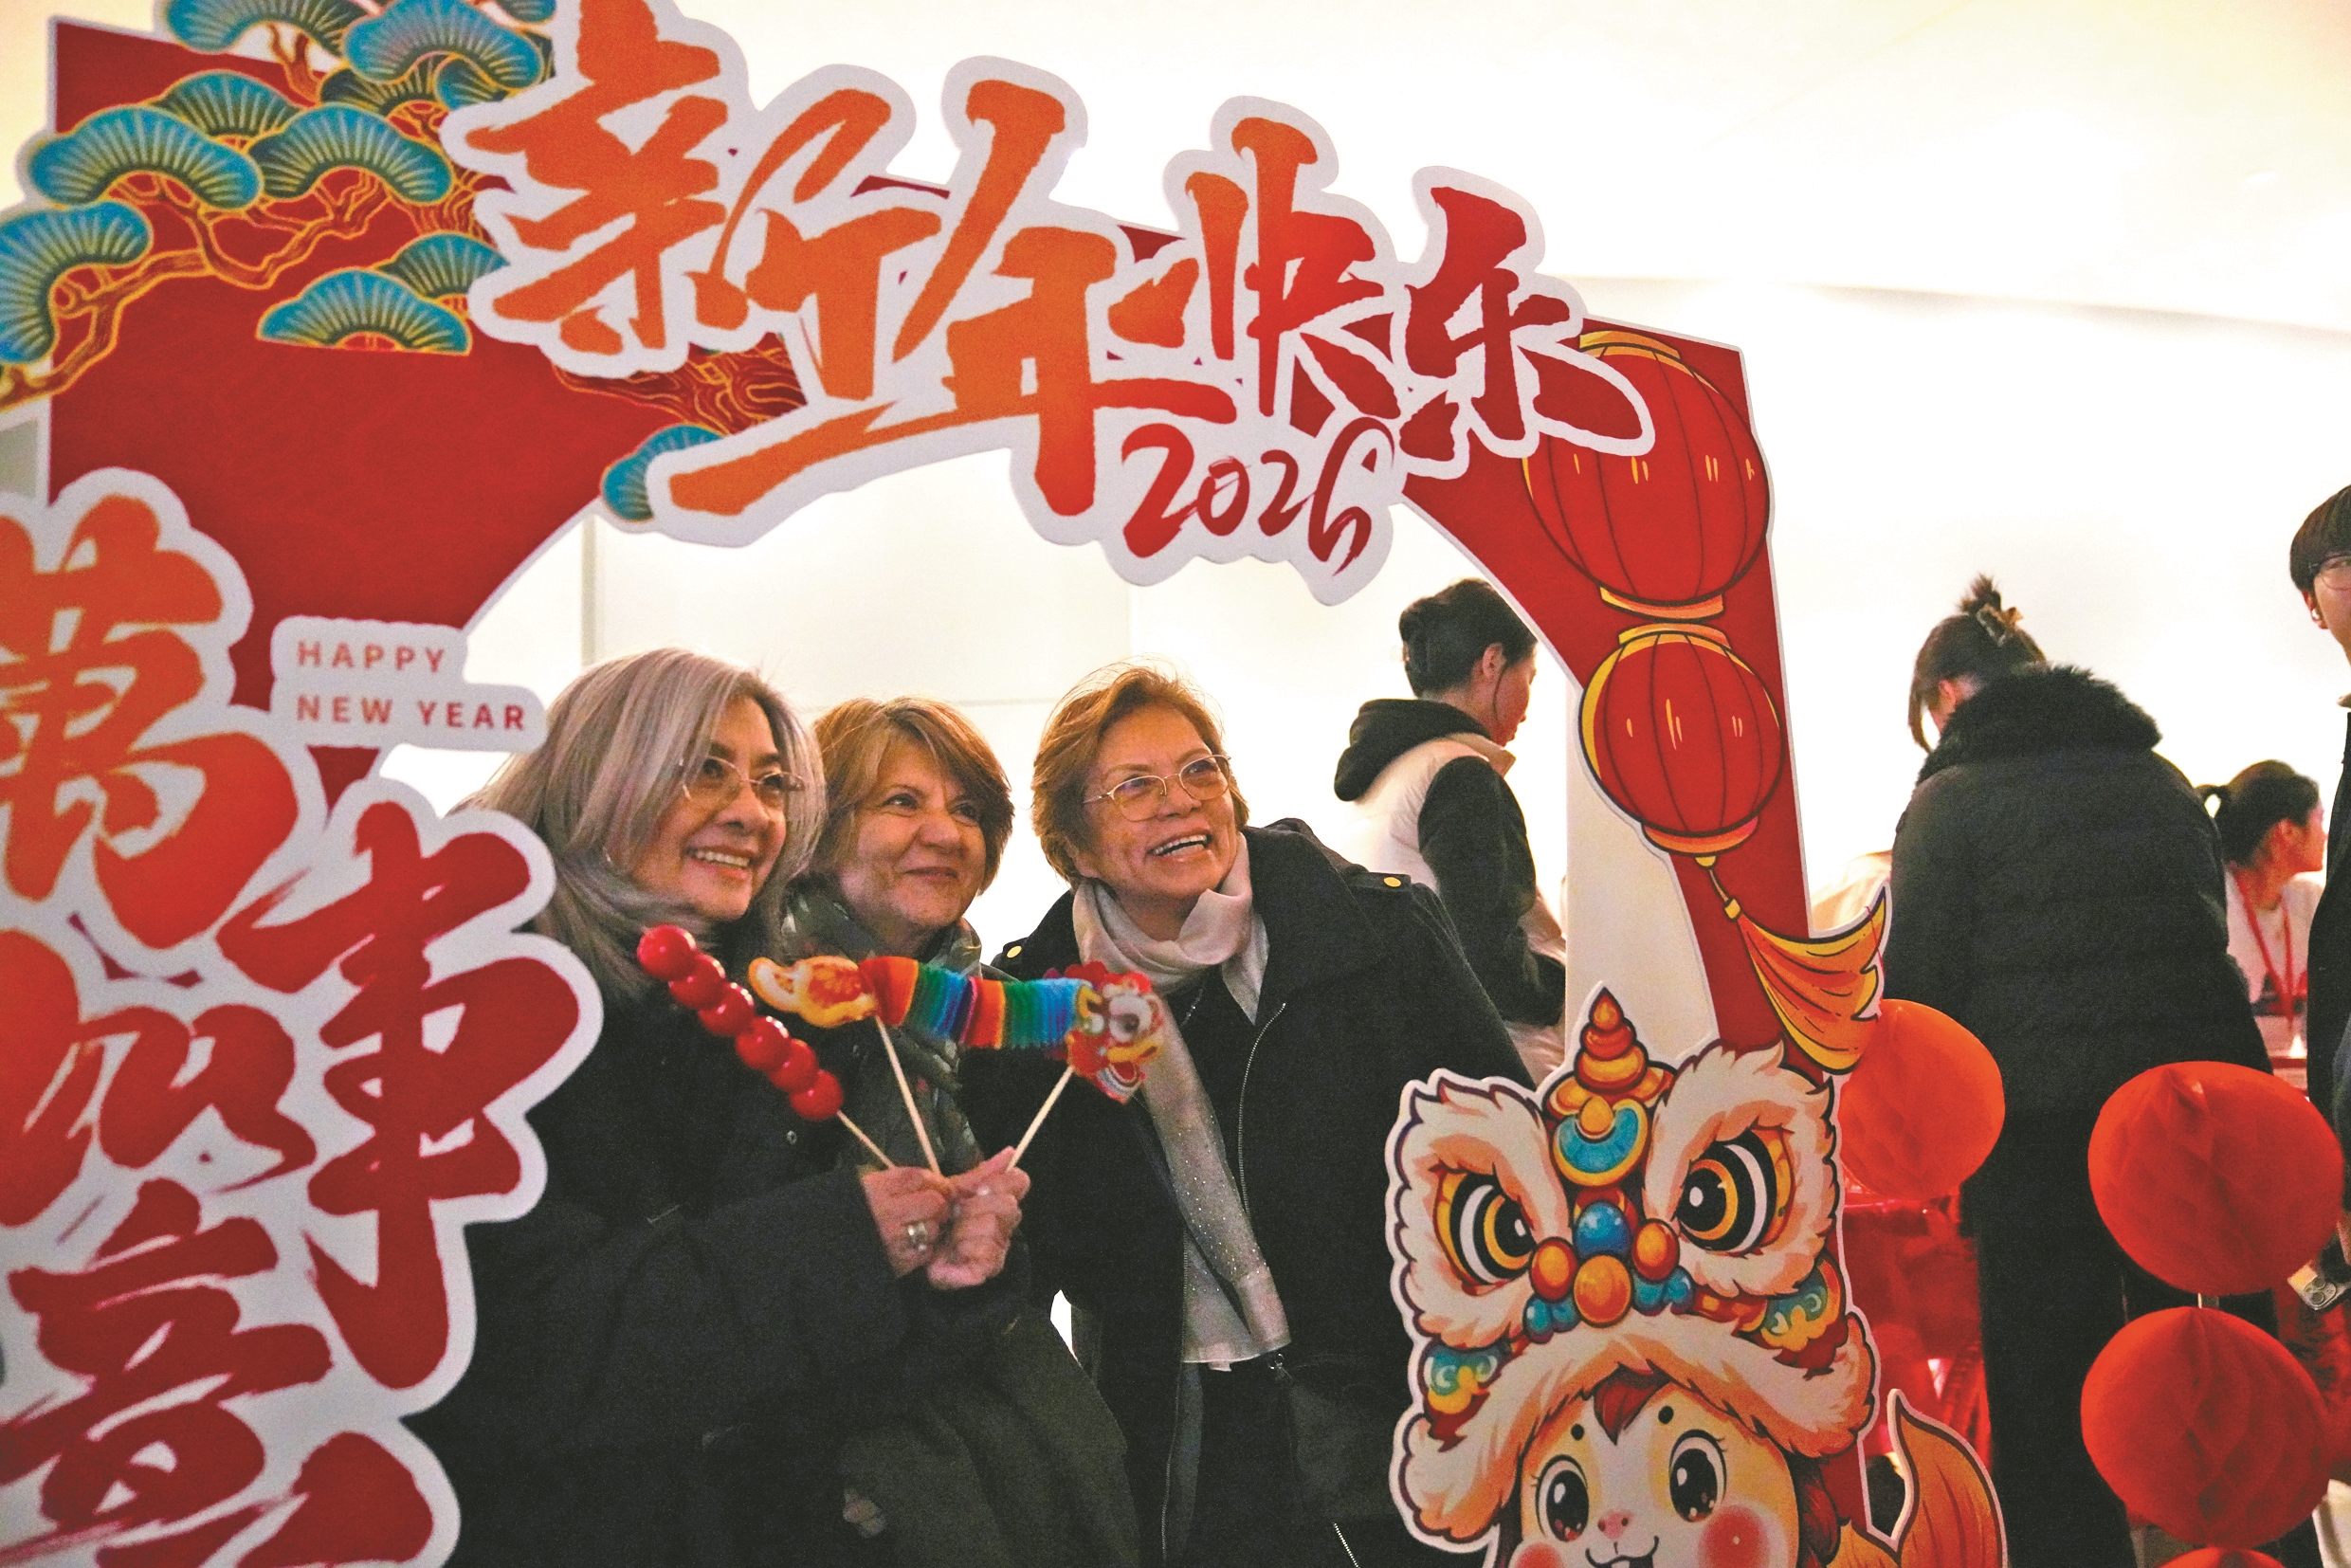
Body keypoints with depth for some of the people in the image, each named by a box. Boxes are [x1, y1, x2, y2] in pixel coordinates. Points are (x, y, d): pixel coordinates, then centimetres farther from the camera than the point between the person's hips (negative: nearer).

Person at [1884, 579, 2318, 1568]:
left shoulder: (1950, 800, -4)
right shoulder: (2162, 780, 12)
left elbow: (1921, 992, -8)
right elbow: (2212, 940, 18)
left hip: (2044, 1139, -5)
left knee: (2053, 1422, 6)